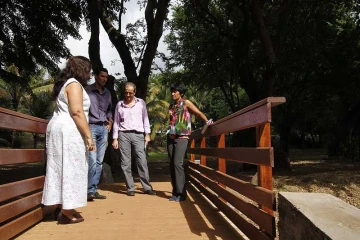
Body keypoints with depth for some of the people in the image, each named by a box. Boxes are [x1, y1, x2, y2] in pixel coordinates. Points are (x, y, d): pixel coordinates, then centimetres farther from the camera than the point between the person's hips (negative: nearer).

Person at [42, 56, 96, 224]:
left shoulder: (64, 84, 22)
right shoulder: (74, 84, -8)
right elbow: (76, 112, -19)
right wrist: (89, 136, -19)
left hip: (59, 128, 10)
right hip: (68, 130, -10)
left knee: (62, 168, 9)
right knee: (70, 168, -7)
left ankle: (63, 207, 13)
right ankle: (66, 211, -5)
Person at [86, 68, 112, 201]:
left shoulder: (107, 93, 15)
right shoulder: (88, 90, -2)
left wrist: (110, 120, 11)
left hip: (104, 128, 6)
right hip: (91, 127, -6)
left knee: (99, 161, 5)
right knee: (92, 160, -14)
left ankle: (94, 189, 11)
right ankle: (89, 190, -6)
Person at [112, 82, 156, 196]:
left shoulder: (141, 103, 10)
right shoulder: (119, 104, 11)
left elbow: (145, 119, 10)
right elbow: (116, 122, 11)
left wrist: (147, 134, 2)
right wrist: (115, 138, 5)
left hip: (138, 135, -1)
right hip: (124, 135, 1)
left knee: (142, 161, -5)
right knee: (126, 163, 0)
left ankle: (147, 187, 1)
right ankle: (130, 188, 7)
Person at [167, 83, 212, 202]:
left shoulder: (186, 103, 1)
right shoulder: (171, 106, 16)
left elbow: (199, 113, -3)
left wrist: (207, 122, -16)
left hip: (182, 138, -6)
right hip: (171, 138, 6)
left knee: (177, 163, -15)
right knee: (172, 165, 5)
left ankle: (181, 193, -9)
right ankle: (175, 192, 13)